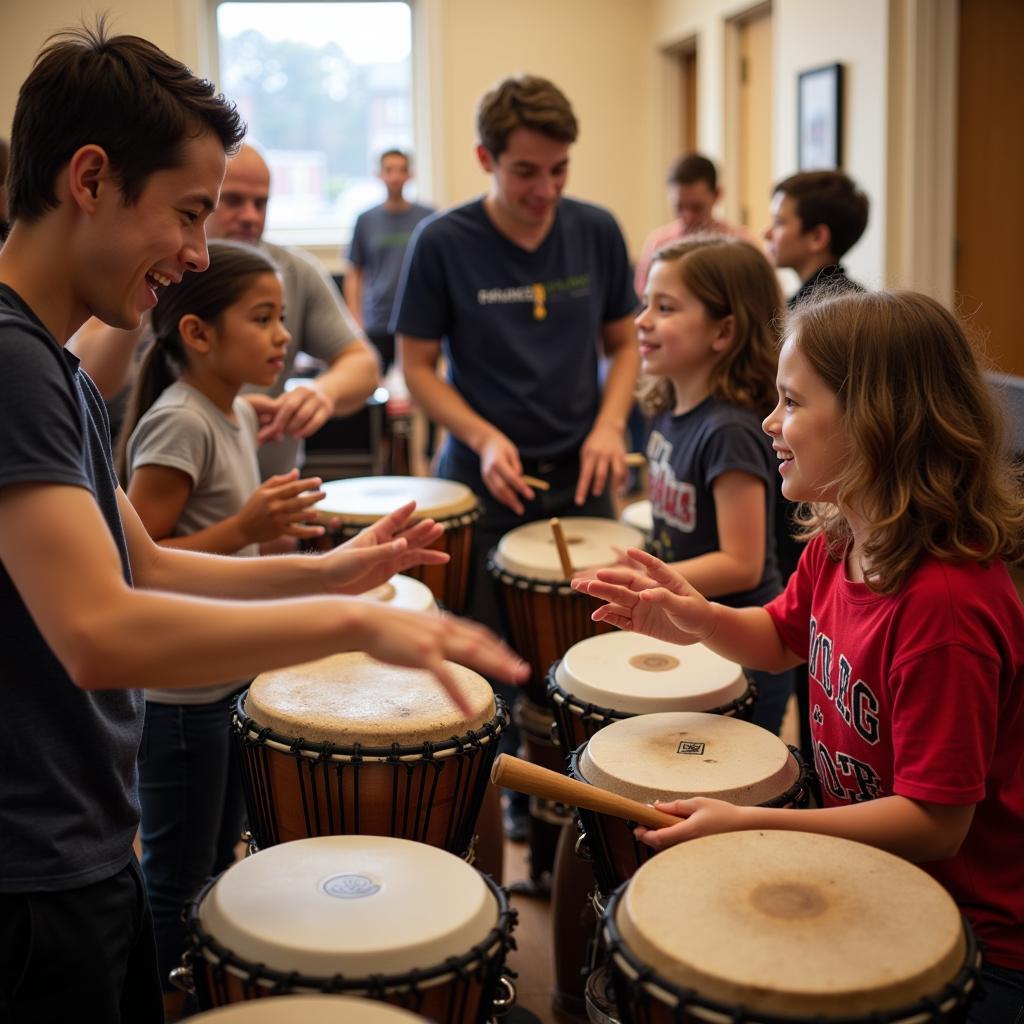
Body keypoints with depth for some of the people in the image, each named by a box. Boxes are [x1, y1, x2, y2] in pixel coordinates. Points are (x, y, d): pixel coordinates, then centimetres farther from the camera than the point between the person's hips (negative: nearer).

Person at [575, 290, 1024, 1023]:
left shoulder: (945, 599, -31)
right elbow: (784, 640, 16)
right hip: (872, 882, 8)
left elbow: (934, 822, -26)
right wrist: (700, 622, -5)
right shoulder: (838, 543, -4)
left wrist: (747, 826, -26)